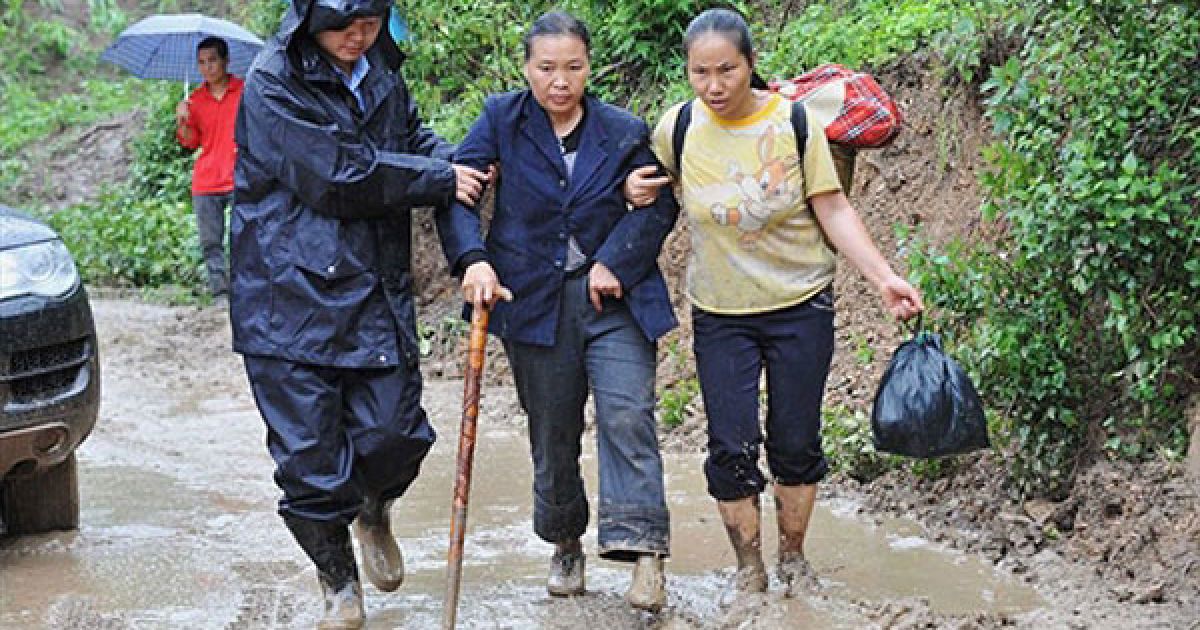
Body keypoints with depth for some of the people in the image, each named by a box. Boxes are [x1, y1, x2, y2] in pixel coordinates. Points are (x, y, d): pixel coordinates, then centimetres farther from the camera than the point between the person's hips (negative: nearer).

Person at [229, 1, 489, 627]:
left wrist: (461, 165, 0)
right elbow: (339, 177, -19)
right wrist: (442, 179, -11)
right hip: (292, 300, -5)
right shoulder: (271, 85, -12)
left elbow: (416, 138, 24)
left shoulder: (381, 76, 10)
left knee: (395, 433, -1)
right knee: (311, 454, -1)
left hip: (376, 298, 5)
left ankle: (373, 511, 35)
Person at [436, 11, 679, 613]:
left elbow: (660, 204, 2)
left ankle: (642, 550, -19)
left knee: (627, 414, -17)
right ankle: (565, 545, 29)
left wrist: (615, 262, -12)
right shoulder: (502, 120, 0)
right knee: (551, 432, 10)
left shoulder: (624, 131, 1)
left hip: (615, 297, -1)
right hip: (533, 301, 1)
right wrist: (473, 259, -20)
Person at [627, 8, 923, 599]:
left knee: (796, 443, 8)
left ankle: (793, 556, 29)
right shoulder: (677, 128, -7)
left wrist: (884, 277, -17)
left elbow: (833, 210, -7)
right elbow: (651, 190, 12)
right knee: (731, 448, -2)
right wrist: (634, 189, -12)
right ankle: (749, 568, 17)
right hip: (720, 314, 1)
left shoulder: (794, 122, -11)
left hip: (800, 305, -1)